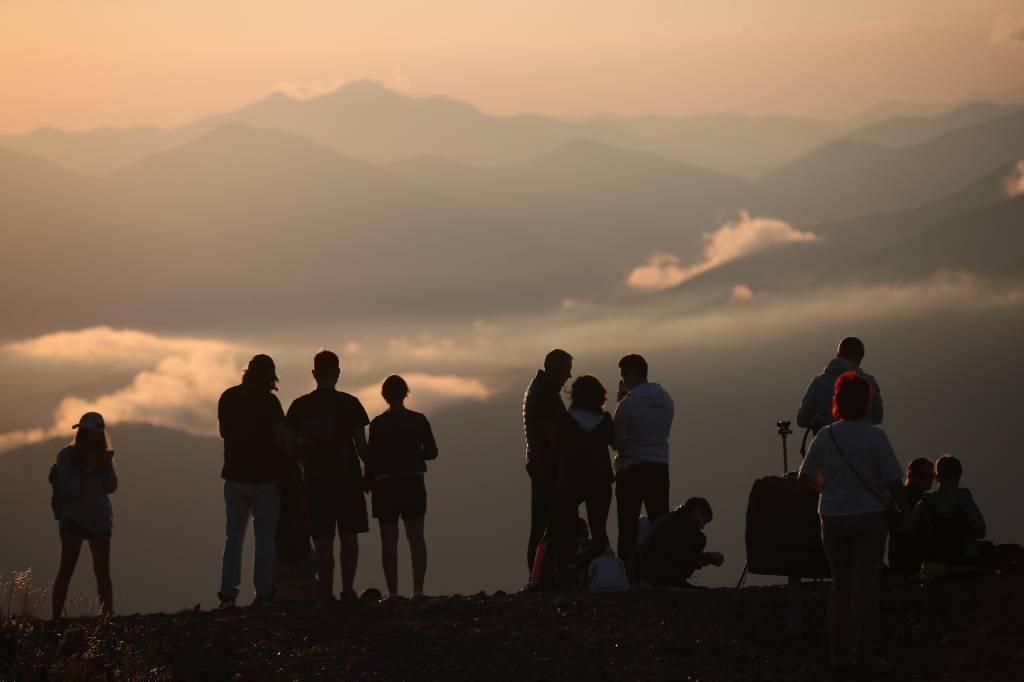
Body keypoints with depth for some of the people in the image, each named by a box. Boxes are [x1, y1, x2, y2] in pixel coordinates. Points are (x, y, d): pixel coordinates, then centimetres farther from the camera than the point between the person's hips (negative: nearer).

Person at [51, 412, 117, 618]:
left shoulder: (102, 455, 10)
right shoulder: (67, 455, -2)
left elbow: (111, 487, 5)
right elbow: (67, 487, -10)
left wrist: (107, 467, -11)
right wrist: (88, 470, -18)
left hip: (99, 518, 4)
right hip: (73, 517, -4)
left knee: (103, 571, 2)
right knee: (66, 570, -7)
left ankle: (108, 616, 2)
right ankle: (56, 617, -8)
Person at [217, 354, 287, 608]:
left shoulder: (228, 398, 5)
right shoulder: (268, 401, -11)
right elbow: (281, 437, -15)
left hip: (235, 475, 4)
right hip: (265, 476, -4)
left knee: (234, 537, 9)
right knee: (265, 537, 1)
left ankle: (227, 593, 2)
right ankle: (263, 592, -3)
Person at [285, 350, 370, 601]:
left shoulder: (300, 406, 1)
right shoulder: (350, 404, -5)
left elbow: (291, 449, 2)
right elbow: (361, 446, -4)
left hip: (316, 479, 1)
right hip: (347, 477, -1)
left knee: (323, 541, 4)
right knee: (349, 536, 8)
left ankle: (326, 593, -1)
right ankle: (347, 590, 1)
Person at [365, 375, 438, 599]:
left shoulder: (378, 424, -8)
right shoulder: (418, 420, -1)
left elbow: (371, 456, -8)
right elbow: (431, 452, 2)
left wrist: (369, 481, 7)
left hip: (386, 485, -2)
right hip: (413, 484, 2)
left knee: (389, 541, 2)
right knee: (416, 538, 8)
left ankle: (392, 592, -3)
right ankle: (418, 590, 2)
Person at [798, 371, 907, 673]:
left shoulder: (825, 436, -2)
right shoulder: (875, 437, -12)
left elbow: (806, 477, 7)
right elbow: (893, 481, -13)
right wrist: (903, 509, 2)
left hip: (833, 519, 4)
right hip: (868, 517, -4)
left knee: (840, 584, 13)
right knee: (865, 585, 0)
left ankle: (838, 651, 15)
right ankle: (863, 653, -2)